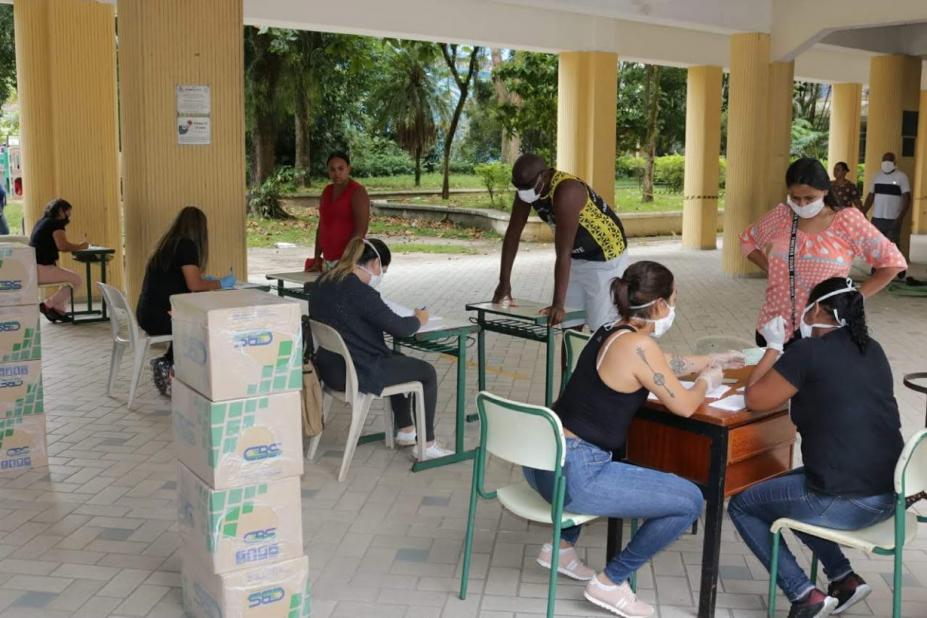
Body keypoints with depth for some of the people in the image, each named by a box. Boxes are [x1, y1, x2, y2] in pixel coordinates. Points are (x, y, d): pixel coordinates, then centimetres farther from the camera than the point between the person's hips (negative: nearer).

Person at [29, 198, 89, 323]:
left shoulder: (42, 221, 19)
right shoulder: (56, 223, -10)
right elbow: (63, 246, -24)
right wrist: (80, 246, -10)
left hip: (34, 268, 10)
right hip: (41, 269, -10)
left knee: (70, 277, 23)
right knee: (77, 279, -8)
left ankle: (59, 310, 12)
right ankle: (48, 305, -4)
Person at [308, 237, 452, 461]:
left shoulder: (322, 283, 4)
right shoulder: (360, 292, -23)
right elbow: (399, 328, -19)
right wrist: (419, 319, 2)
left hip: (331, 367, 9)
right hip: (356, 373, -9)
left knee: (399, 361, 30)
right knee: (427, 372, 7)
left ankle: (405, 430, 38)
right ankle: (427, 445, 14)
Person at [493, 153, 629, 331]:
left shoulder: (566, 191, -34)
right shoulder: (526, 187, -10)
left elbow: (563, 253, -37)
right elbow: (513, 232, -3)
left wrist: (558, 304, -38)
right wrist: (504, 282, -4)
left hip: (606, 256, -8)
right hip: (578, 257, 8)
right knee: (570, 326, 7)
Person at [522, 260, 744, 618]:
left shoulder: (611, 333, 12)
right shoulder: (637, 344, -15)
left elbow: (664, 364, 32)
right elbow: (684, 406, -5)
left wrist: (713, 359, 42)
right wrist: (707, 380, 15)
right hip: (572, 474, -10)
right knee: (689, 501, -1)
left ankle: (561, 547, 36)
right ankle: (610, 583, 10)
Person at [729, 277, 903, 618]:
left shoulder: (808, 351, -13)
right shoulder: (872, 350, 9)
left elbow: (755, 399, -3)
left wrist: (774, 347, 9)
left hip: (844, 503, -8)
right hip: (889, 494, 8)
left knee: (741, 505, 15)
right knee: (782, 489, 32)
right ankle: (844, 578, 25)